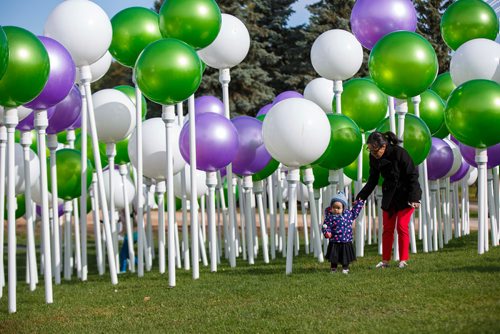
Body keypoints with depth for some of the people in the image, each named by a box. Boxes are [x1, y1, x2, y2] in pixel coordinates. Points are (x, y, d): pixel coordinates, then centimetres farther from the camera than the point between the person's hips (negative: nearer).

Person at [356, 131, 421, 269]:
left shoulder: (399, 153, -25)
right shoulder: (374, 157, -8)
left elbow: (413, 175, -18)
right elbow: (372, 180, 4)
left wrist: (414, 198, -21)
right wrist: (361, 197, -5)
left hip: (405, 195, -6)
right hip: (389, 195, 6)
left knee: (402, 226, -7)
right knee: (387, 228, 5)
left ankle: (403, 260, 3)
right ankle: (385, 261, 10)